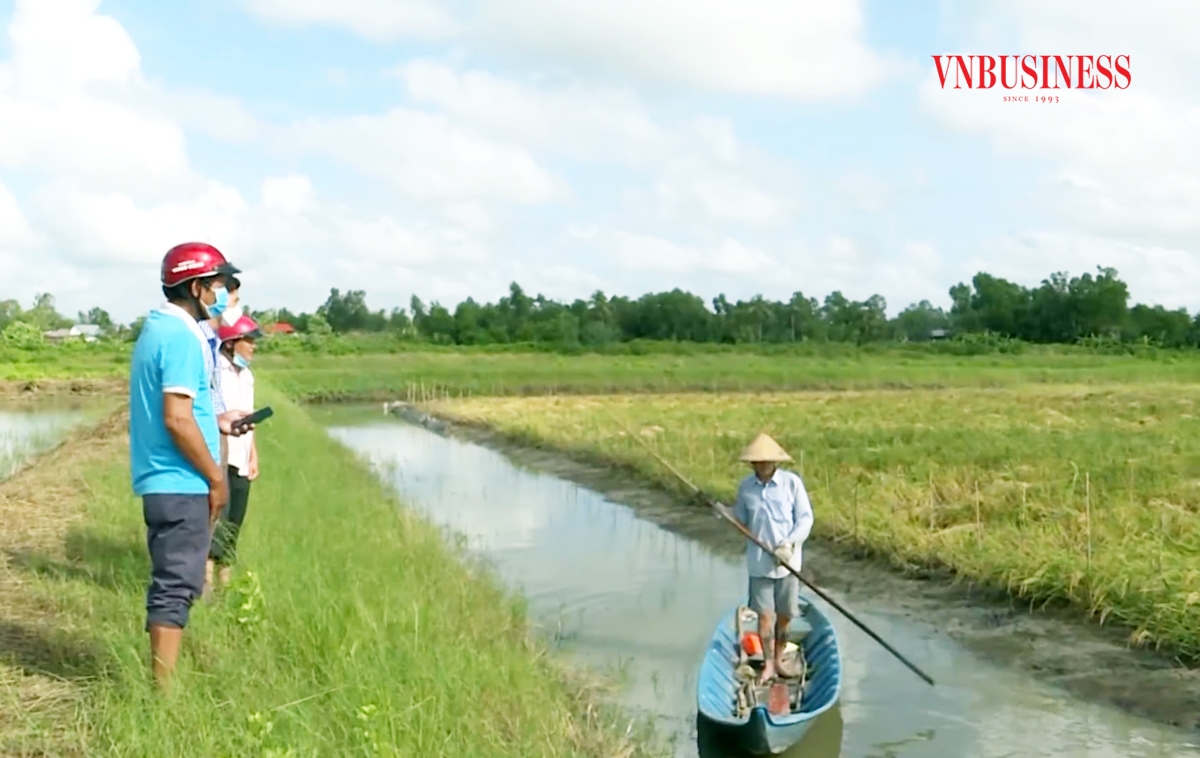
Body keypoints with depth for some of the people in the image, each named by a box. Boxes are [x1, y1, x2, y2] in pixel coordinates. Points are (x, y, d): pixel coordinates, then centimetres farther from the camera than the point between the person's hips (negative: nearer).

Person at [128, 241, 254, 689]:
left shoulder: (157, 329, 15)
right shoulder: (183, 337, -16)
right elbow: (177, 419, -23)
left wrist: (216, 422, 20)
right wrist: (215, 477, -15)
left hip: (162, 482, 10)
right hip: (181, 484, -10)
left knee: (172, 584, 16)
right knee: (177, 587, -5)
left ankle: (162, 684, 23)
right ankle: (164, 691, -1)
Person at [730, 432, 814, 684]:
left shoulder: (792, 483, -7)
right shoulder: (745, 486, 0)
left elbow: (805, 519, -5)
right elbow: (741, 520, 9)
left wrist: (789, 544, -17)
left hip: (787, 562, -1)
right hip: (759, 562, 1)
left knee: (784, 614, 9)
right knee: (764, 614, 1)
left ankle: (779, 659, 26)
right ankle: (768, 664, 13)